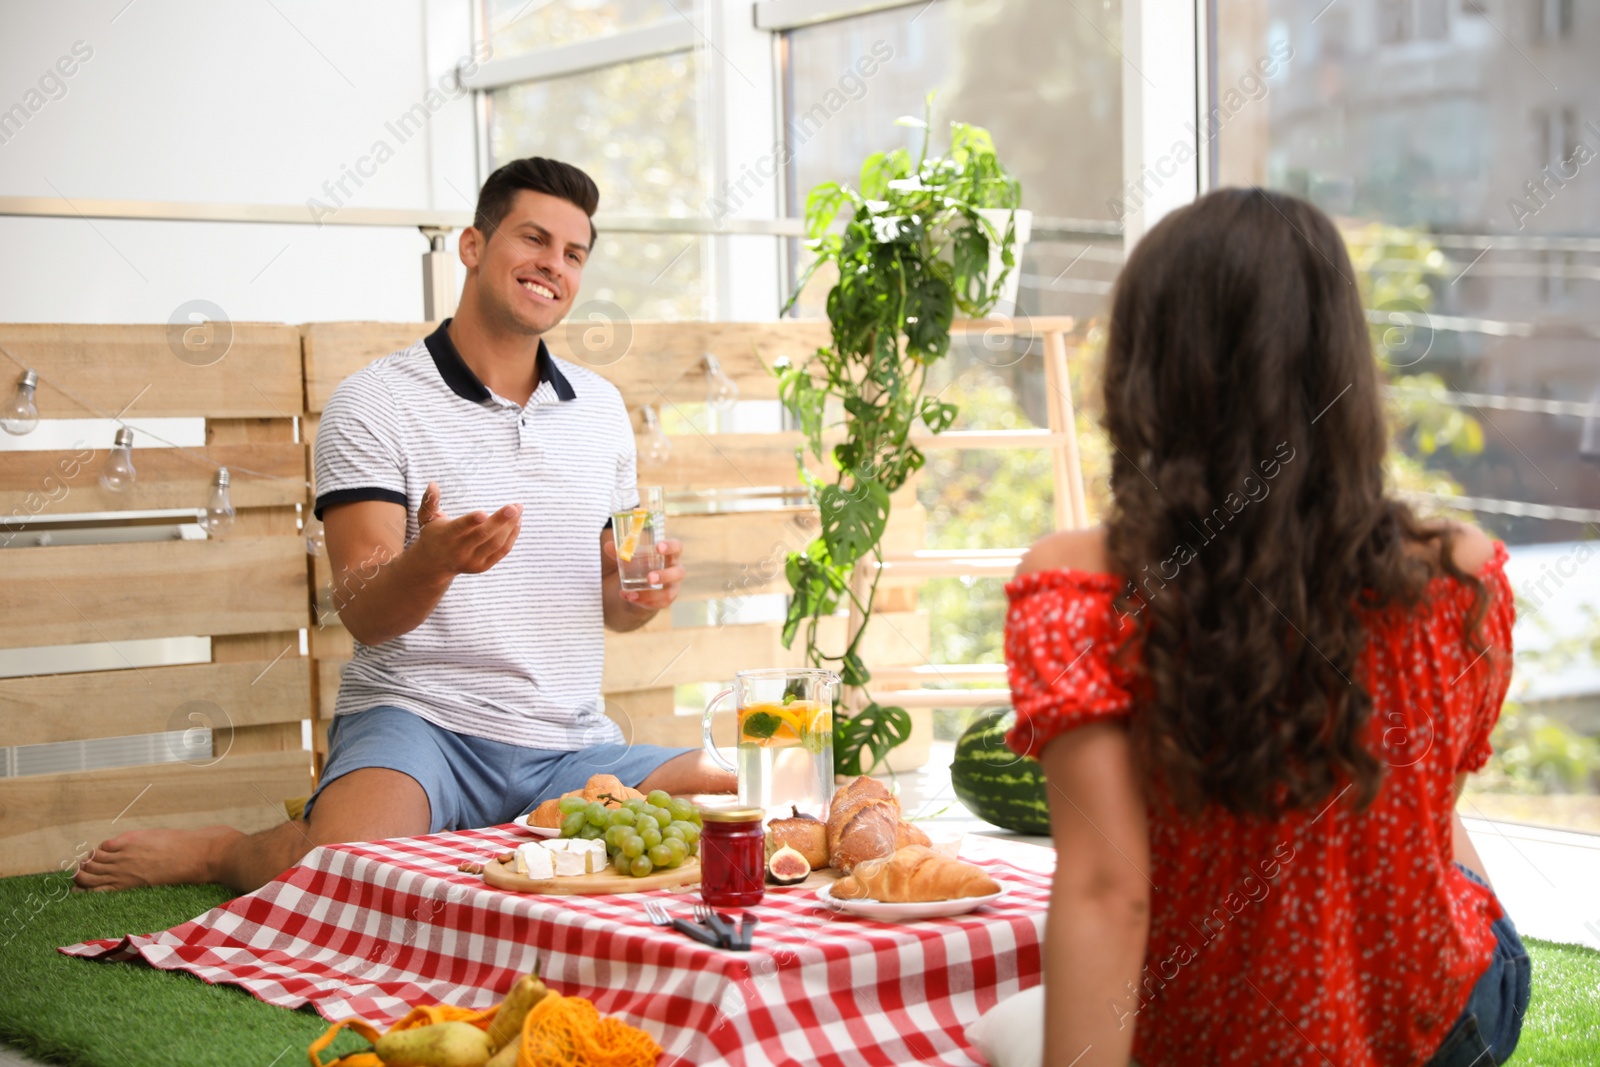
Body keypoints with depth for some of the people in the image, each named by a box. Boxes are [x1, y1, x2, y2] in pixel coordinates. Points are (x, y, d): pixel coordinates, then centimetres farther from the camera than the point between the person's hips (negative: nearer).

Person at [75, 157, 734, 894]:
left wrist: (643, 593, -2)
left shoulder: (599, 407, 15)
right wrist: (434, 561, -32)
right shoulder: (374, 403, -2)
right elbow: (362, 615, -10)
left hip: (571, 744, 6)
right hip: (417, 718, -6)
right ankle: (219, 852, 2)